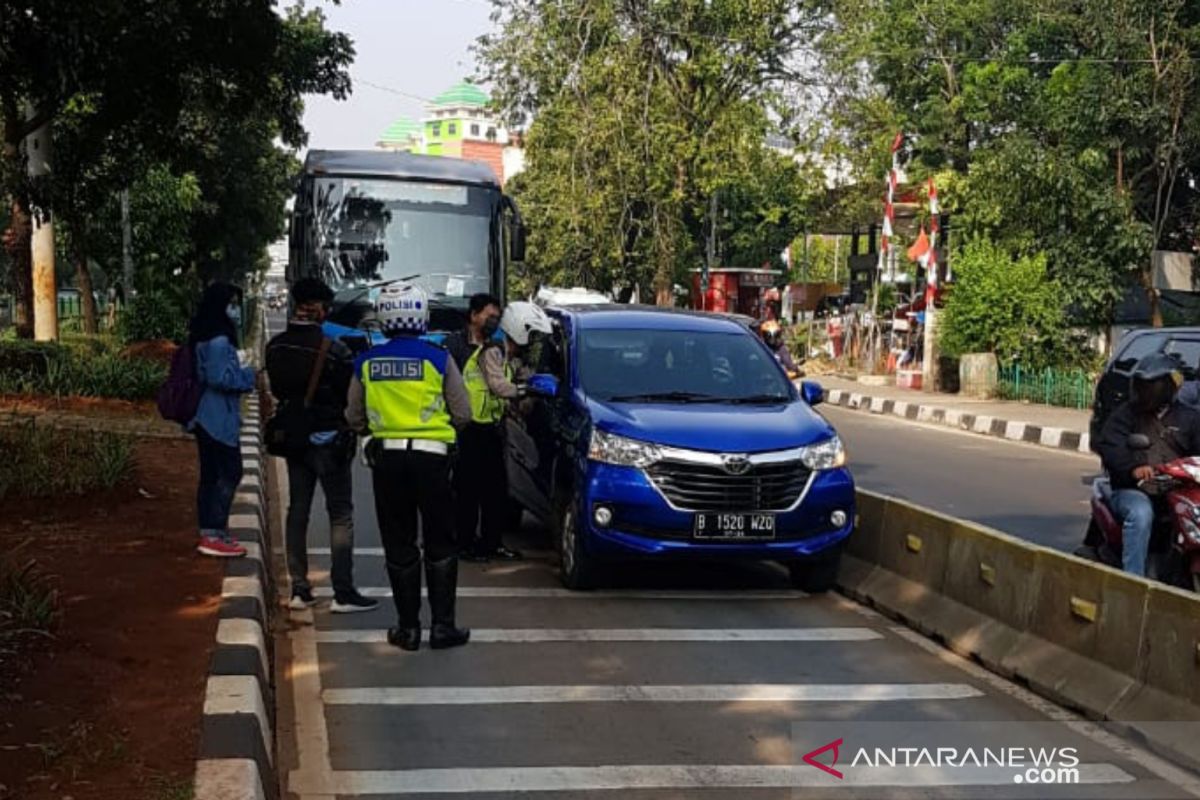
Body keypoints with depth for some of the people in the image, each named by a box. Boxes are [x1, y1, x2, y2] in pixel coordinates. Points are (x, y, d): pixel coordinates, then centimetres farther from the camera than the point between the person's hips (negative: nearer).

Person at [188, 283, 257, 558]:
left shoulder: (207, 338, 14)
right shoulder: (218, 341, -18)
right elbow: (220, 377, -23)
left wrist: (245, 376, 16)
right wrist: (250, 376, -10)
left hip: (206, 418, 10)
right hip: (218, 419, -10)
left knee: (211, 475, 13)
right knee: (230, 473, -5)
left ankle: (209, 533, 19)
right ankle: (215, 535, -4)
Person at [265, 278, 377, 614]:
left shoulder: (275, 347, -1)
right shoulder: (332, 349, -20)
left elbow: (277, 390, 10)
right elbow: (352, 395, -12)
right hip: (329, 438, -6)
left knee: (297, 511, 13)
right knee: (340, 513, 1)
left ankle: (299, 589, 16)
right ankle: (343, 592, 1)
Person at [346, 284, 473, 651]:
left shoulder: (366, 363, 1)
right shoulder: (438, 358, -6)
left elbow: (354, 418, 9)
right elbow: (462, 414, -1)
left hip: (386, 458, 2)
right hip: (431, 457, -2)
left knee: (399, 547, 9)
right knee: (440, 545, 8)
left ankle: (408, 627, 12)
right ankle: (442, 624, 8)